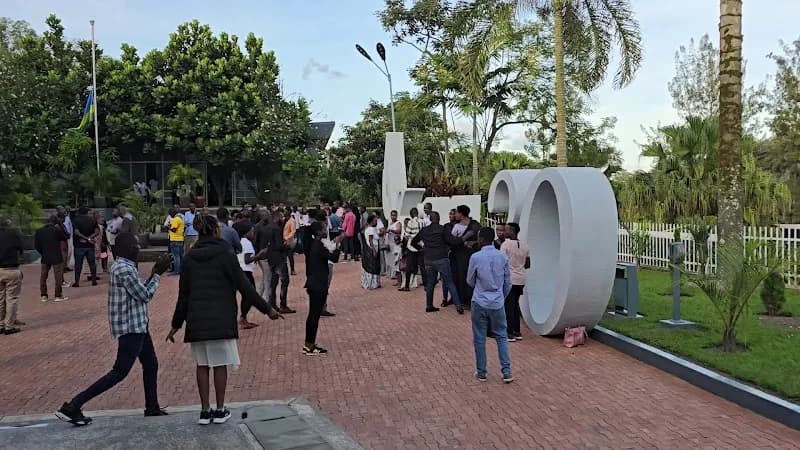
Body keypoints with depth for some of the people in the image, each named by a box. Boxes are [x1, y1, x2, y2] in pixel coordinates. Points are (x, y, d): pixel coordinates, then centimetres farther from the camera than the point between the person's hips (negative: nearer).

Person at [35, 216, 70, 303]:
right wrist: (61, 226, 2)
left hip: (45, 257, 5)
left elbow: (36, 245, 5)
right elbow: (66, 237, 2)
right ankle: (58, 296, 2)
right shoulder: (56, 230, -11)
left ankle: (44, 296, 15)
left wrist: (43, 252, 16)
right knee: (58, 276, 1)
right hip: (56, 257, -5)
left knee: (43, 276, 12)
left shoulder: (39, 231, 3)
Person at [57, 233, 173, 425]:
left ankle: (152, 407, 29)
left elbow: (141, 292, 17)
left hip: (137, 326, 10)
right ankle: (73, 406, -3)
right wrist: (157, 274, -8)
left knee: (150, 365, 17)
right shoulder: (124, 269, -20)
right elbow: (144, 296, -17)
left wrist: (154, 273, 11)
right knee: (120, 372, -6)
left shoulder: (124, 267, 12)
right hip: (130, 328, -10)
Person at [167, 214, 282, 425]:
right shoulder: (225, 255, -7)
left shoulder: (190, 257, 5)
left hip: (197, 320, 4)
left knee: (202, 365, 11)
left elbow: (183, 294, 8)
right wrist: (267, 309, -1)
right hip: (221, 319, -4)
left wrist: (176, 323, 16)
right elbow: (244, 286, -8)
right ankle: (220, 410, 13)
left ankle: (205, 411, 15)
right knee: (220, 365, 6)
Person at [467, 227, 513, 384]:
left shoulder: (475, 257, -11)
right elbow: (508, 283, 6)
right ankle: (507, 372, 7)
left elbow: (470, 281, 2)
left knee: (479, 339, 8)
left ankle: (481, 372, 16)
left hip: (480, 303, -2)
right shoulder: (503, 257, -1)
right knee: (502, 337, 12)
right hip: (497, 304, 3)